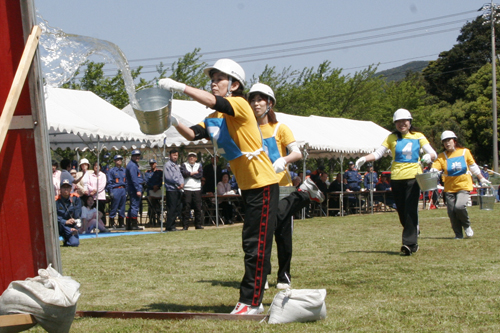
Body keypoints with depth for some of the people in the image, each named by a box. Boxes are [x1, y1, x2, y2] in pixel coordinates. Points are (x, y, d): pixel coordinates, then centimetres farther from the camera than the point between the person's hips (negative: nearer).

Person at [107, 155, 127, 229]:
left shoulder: (124, 170, 15)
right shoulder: (112, 171, -1)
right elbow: (109, 183, -3)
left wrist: (126, 192, 12)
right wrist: (110, 192, -11)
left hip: (123, 190, 6)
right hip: (115, 190, -6)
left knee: (122, 208, 8)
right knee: (114, 208, -5)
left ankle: (121, 223, 14)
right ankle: (112, 223, 0)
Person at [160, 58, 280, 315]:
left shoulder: (240, 105, -12)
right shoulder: (213, 119, 14)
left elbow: (213, 101, -30)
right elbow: (193, 134, 2)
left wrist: (180, 87, -28)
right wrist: (174, 123, -16)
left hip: (263, 184, -9)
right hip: (247, 187, 9)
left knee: (257, 245, -8)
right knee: (250, 244, 11)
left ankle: (251, 302, -7)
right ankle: (251, 300, 16)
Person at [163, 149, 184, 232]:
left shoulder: (177, 166, 21)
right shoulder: (167, 164, -4)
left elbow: (180, 176, 16)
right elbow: (169, 177, -13)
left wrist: (182, 183, -5)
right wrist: (178, 183, -7)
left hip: (178, 190, 8)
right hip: (171, 189, -8)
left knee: (177, 209, 8)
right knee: (171, 209, -8)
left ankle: (172, 226, 14)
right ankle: (169, 227, -6)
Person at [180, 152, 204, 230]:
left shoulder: (199, 165, 17)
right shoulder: (184, 165, 10)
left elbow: (200, 175, -2)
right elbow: (183, 173, -10)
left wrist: (189, 174, -3)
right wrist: (194, 173, -4)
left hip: (197, 189, 2)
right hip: (186, 189, -2)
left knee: (198, 207, 1)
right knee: (186, 207, -6)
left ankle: (198, 225, 7)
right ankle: (185, 225, -2)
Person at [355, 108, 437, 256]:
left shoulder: (418, 137, 7)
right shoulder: (392, 138, 9)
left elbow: (433, 153, 3)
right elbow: (378, 153, 1)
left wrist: (429, 156, -20)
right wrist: (364, 159, -16)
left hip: (413, 177, -2)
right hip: (396, 178, 2)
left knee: (410, 211, -12)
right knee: (402, 212, 5)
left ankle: (408, 244, -15)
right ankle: (412, 241, 18)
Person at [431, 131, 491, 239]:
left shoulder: (465, 152, 1)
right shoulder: (442, 156, -1)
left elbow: (473, 167, 13)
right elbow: (435, 167, -13)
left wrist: (482, 179, 20)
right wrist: (432, 171, -37)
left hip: (464, 185, -2)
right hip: (450, 188, 2)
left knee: (459, 206, -23)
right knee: (451, 212, -2)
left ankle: (467, 225, 6)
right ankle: (458, 234, 17)